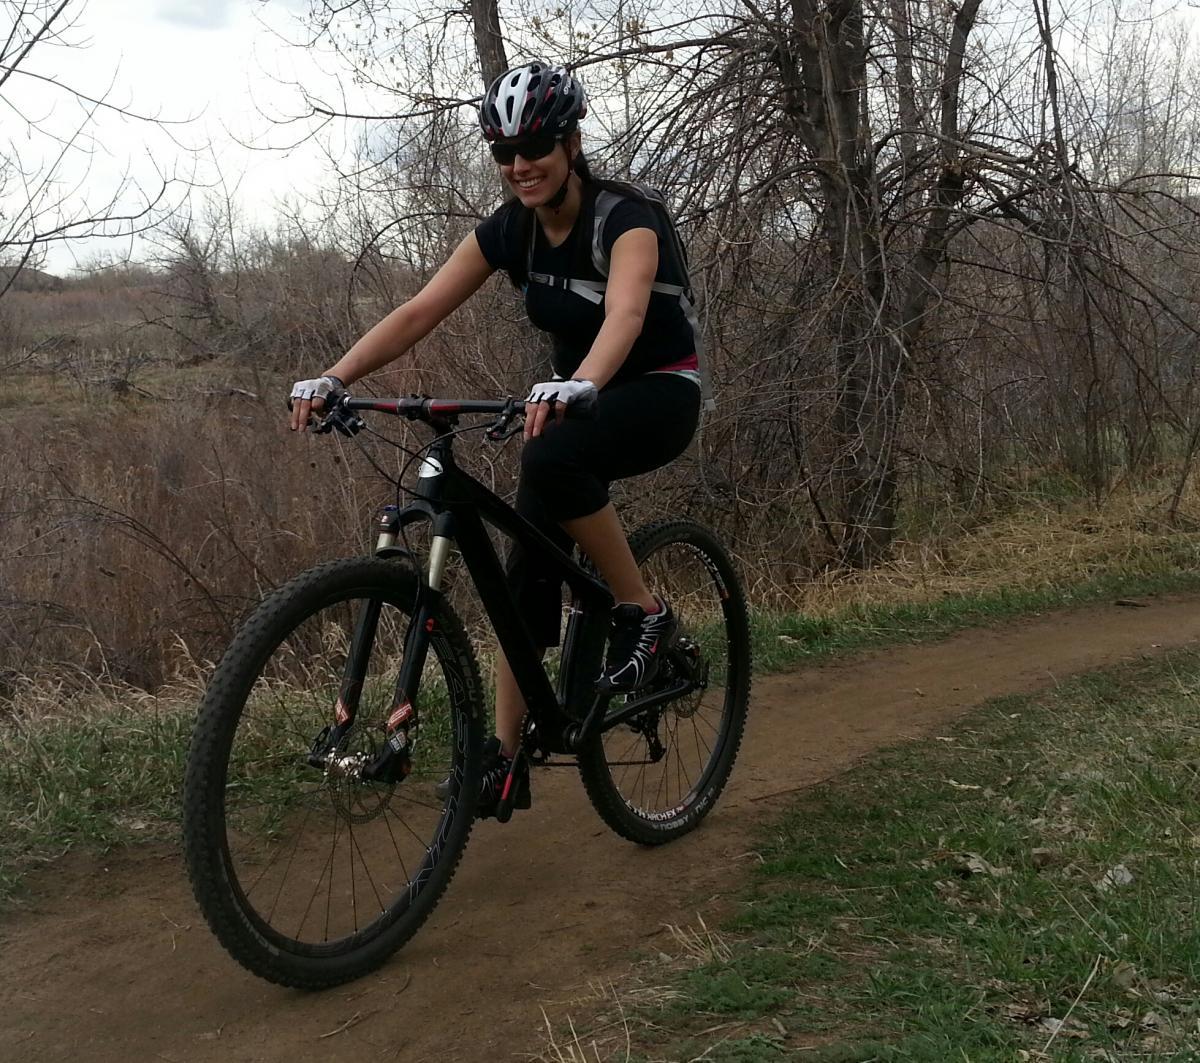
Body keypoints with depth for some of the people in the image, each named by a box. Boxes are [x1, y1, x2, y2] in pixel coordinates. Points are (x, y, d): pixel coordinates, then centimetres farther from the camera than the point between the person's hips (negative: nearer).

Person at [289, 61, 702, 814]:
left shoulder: (625, 219, -22)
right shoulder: (508, 231, -5)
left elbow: (625, 313, -42)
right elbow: (420, 312, -13)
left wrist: (578, 386, -63)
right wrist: (334, 379, -27)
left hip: (660, 392, -6)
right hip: (577, 397, 6)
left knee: (551, 458, -38)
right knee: (529, 572, -5)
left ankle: (645, 612, -19)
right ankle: (506, 759, 4)